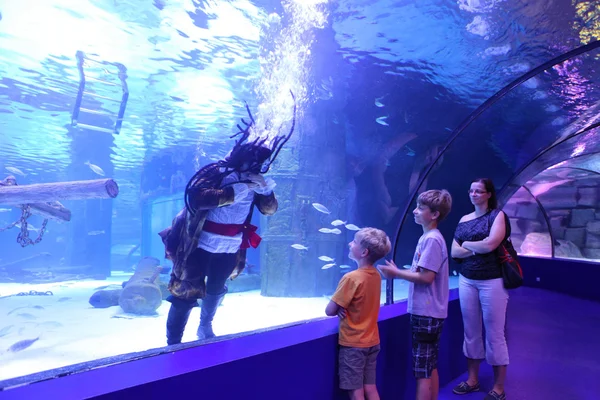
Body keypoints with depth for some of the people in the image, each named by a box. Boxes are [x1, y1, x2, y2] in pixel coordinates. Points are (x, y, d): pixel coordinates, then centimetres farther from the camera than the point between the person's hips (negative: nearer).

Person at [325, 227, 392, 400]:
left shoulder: (351, 278, -23)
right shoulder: (376, 275, 0)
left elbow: (330, 311, -18)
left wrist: (341, 308, 1)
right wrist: (344, 308, -6)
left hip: (353, 344, -7)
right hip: (371, 341, 7)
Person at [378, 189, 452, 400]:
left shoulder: (432, 239, -18)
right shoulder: (428, 237, 11)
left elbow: (426, 277, -23)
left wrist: (396, 273, -13)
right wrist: (398, 272, 2)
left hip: (426, 313, -9)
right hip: (428, 312, 9)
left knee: (422, 371, -1)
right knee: (430, 367, 17)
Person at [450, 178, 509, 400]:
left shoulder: (497, 215, -4)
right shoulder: (464, 219, 9)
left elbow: (490, 244, -20)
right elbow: (454, 251, 2)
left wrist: (467, 244, -4)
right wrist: (478, 248, -11)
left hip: (492, 282, -5)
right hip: (466, 280, 5)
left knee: (494, 334, 4)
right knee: (471, 332, 13)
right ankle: (473, 379, 28)